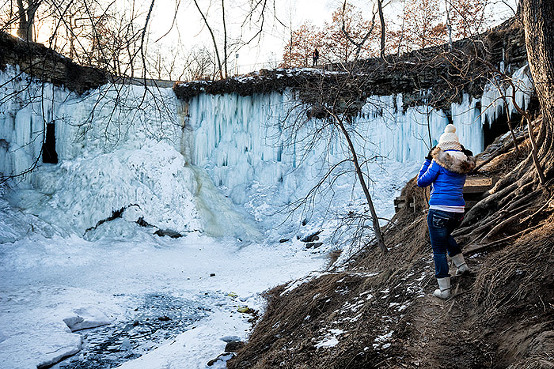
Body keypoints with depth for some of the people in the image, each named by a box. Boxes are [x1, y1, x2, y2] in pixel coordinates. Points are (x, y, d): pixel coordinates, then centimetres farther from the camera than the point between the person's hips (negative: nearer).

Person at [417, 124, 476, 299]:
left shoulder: (440, 161, -10)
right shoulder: (465, 164, 8)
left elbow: (421, 182, -2)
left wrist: (428, 160, 5)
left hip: (439, 211, -7)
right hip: (458, 211, 7)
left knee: (439, 249, 4)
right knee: (445, 235, 35)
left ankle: (444, 290, 7)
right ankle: (461, 265, 38)